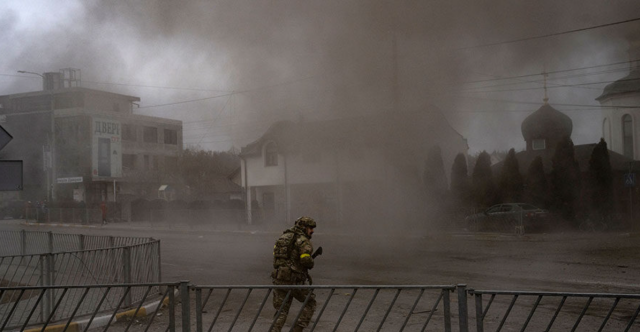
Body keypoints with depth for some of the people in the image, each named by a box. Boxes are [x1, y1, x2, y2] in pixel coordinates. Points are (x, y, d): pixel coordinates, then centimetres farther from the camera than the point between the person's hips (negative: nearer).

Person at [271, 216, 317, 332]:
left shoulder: (283, 237, 17)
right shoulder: (303, 241, -7)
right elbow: (306, 260, -20)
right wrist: (311, 263, 2)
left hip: (279, 278, 6)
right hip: (294, 281, -6)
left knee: (281, 311, 12)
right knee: (310, 302, 16)